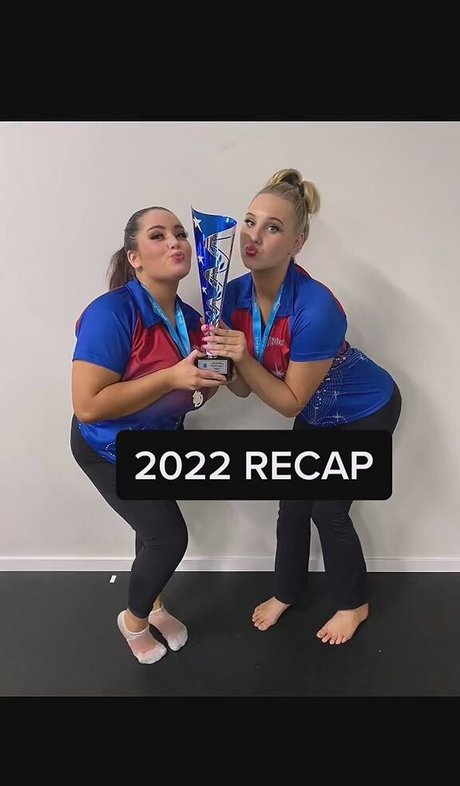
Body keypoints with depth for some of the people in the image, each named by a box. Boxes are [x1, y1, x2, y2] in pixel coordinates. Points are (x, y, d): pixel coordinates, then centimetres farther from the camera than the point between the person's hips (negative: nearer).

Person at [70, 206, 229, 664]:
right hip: (110, 449, -6)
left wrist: (211, 376, -20)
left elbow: (189, 396, 2)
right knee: (169, 536, -2)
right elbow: (88, 406, -35)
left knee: (155, 528, 19)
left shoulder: (189, 318, -10)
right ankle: (133, 619, 30)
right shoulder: (112, 313, -31)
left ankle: (153, 605, 49)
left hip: (163, 439, 6)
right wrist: (172, 376, -37)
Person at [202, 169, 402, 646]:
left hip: (366, 411, -6)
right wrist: (220, 358, -32)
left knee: (327, 509, 3)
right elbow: (244, 388, -12)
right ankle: (285, 593, 37)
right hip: (317, 416, 6)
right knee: (293, 503, 11)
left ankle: (354, 604, 32)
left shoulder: (315, 308, -38)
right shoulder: (237, 294, -17)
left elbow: (291, 402, -26)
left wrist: (243, 359, -38)